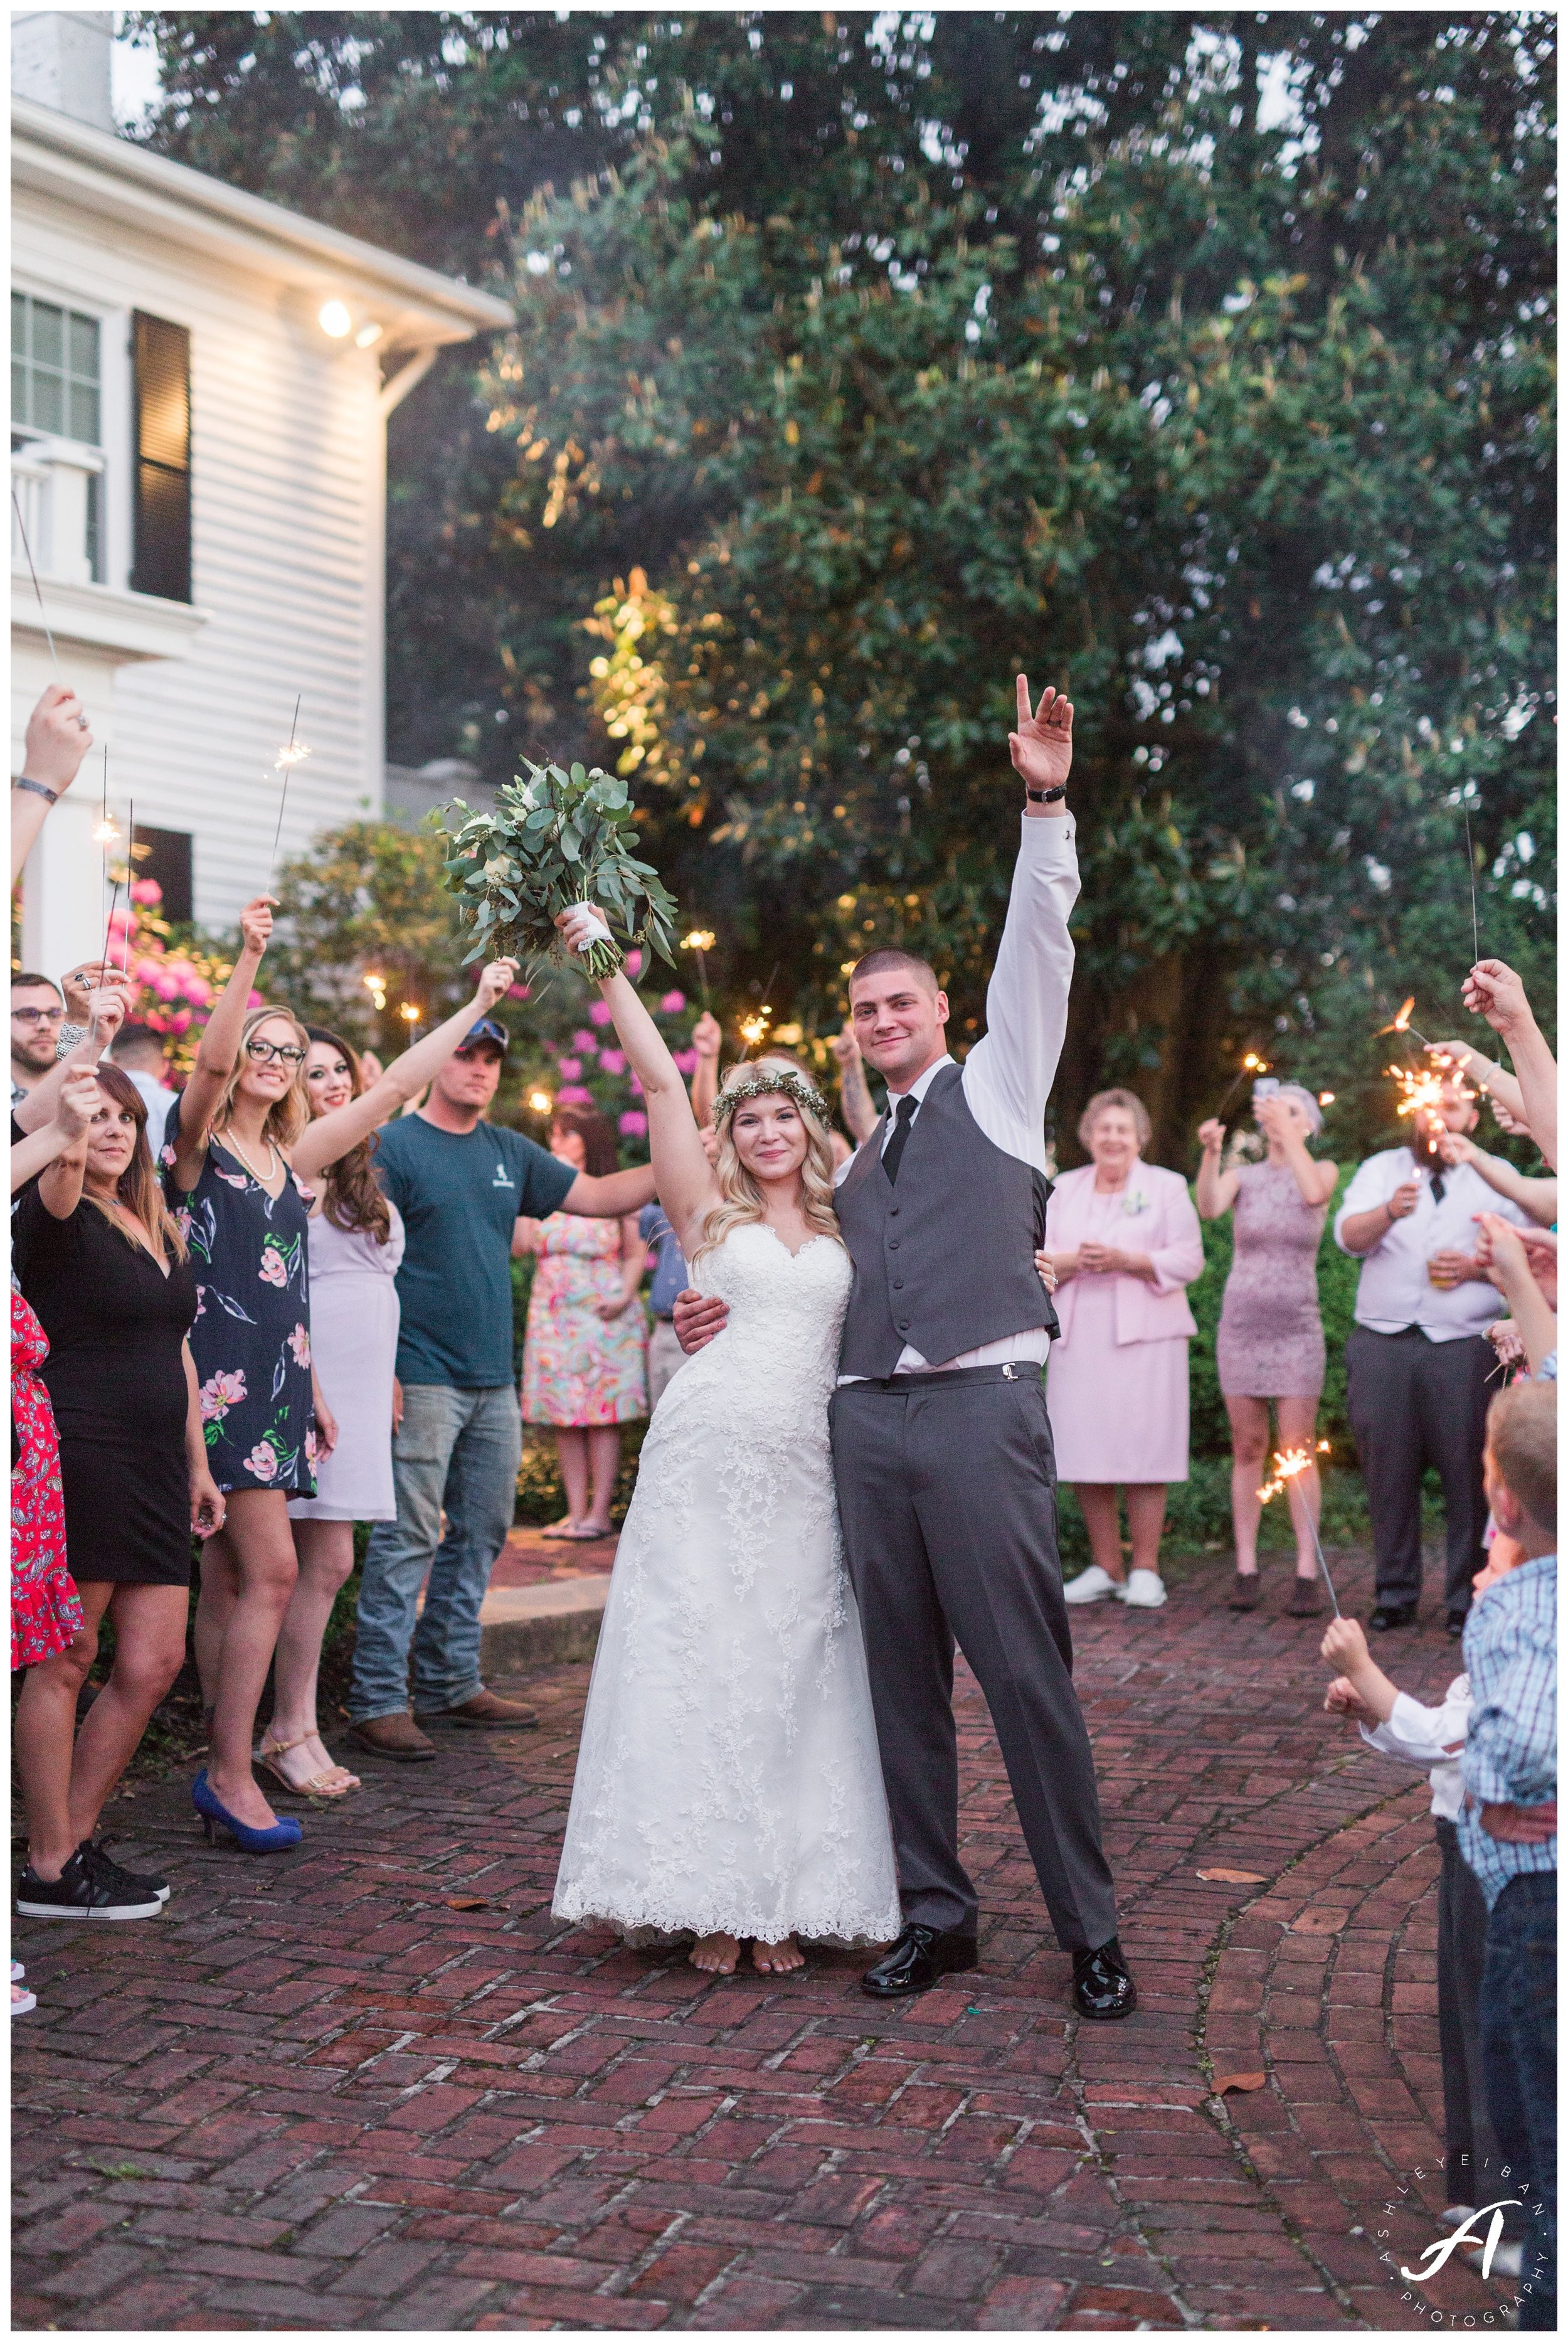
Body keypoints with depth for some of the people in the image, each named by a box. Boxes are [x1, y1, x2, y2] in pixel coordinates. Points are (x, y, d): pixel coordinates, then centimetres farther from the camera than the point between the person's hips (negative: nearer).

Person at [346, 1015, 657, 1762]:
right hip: (421, 1379, -7)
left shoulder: (509, 1153, 14)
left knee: (480, 1532, 12)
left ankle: (448, 1682, 23)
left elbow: (598, 1196, 15)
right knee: (406, 1539, -7)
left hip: (493, 1379, 7)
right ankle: (378, 1701, -2)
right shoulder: (395, 1146, -5)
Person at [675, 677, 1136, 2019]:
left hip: (981, 1407, -5)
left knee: (1026, 1672, -6)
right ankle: (936, 1915, 15)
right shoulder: (857, 1162, 23)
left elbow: (1037, 950, 0)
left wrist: (1046, 809, -8)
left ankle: (1090, 1932, 2)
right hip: (864, 1419, 6)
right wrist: (732, 1316, 16)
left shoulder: (997, 1088, 11)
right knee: (902, 1679, 6)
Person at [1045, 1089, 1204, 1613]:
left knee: (1143, 1453, -6)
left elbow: (1189, 1259, -2)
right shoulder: (1064, 1189, 15)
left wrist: (1125, 1261, -14)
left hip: (1144, 1335, -3)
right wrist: (1074, 1261, -12)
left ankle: (1145, 1570, 1)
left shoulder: (1167, 1187, 6)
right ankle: (1105, 1568, 12)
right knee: (1085, 1454, 1)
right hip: (1079, 1336, 3)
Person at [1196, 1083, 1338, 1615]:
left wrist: (1290, 1134, -22)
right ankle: (1246, 1571, 8)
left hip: (1297, 1328, -1)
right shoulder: (1243, 1176, 4)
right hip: (1241, 1324, 1)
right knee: (1247, 1450, 4)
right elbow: (1208, 1207, -18)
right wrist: (1211, 1152, -33)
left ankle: (1307, 1575, -3)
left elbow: (1314, 1193, -22)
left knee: (1300, 1451, -4)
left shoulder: (1322, 1170, 3)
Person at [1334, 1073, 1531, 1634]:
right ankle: (1395, 1592, 12)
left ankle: (1467, 1598, 2)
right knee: (1388, 1468, 2)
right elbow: (1348, 1235, -2)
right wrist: (1390, 1212, -23)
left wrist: (1476, 1267, -8)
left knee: (1467, 1471, -5)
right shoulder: (1381, 1169, 15)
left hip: (1463, 1347, -1)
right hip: (1382, 1345, 1)